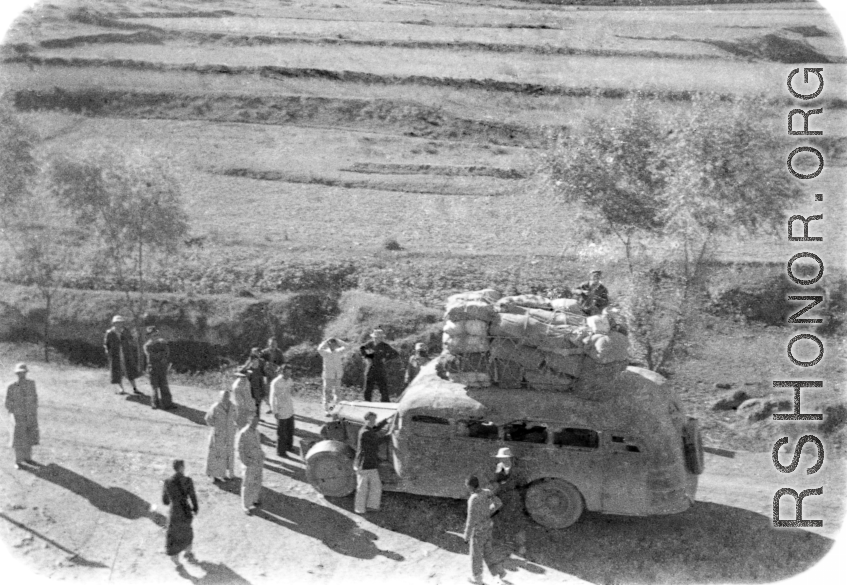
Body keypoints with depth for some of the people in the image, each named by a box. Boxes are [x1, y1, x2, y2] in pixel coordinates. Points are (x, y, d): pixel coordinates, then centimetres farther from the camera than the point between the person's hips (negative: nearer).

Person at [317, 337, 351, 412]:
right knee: (327, 392, 5)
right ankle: (327, 410, 7)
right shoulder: (326, 353, -9)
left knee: (336, 393, 8)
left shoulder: (339, 352, -4)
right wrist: (327, 341, -16)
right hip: (328, 376, -2)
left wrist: (338, 341, -10)